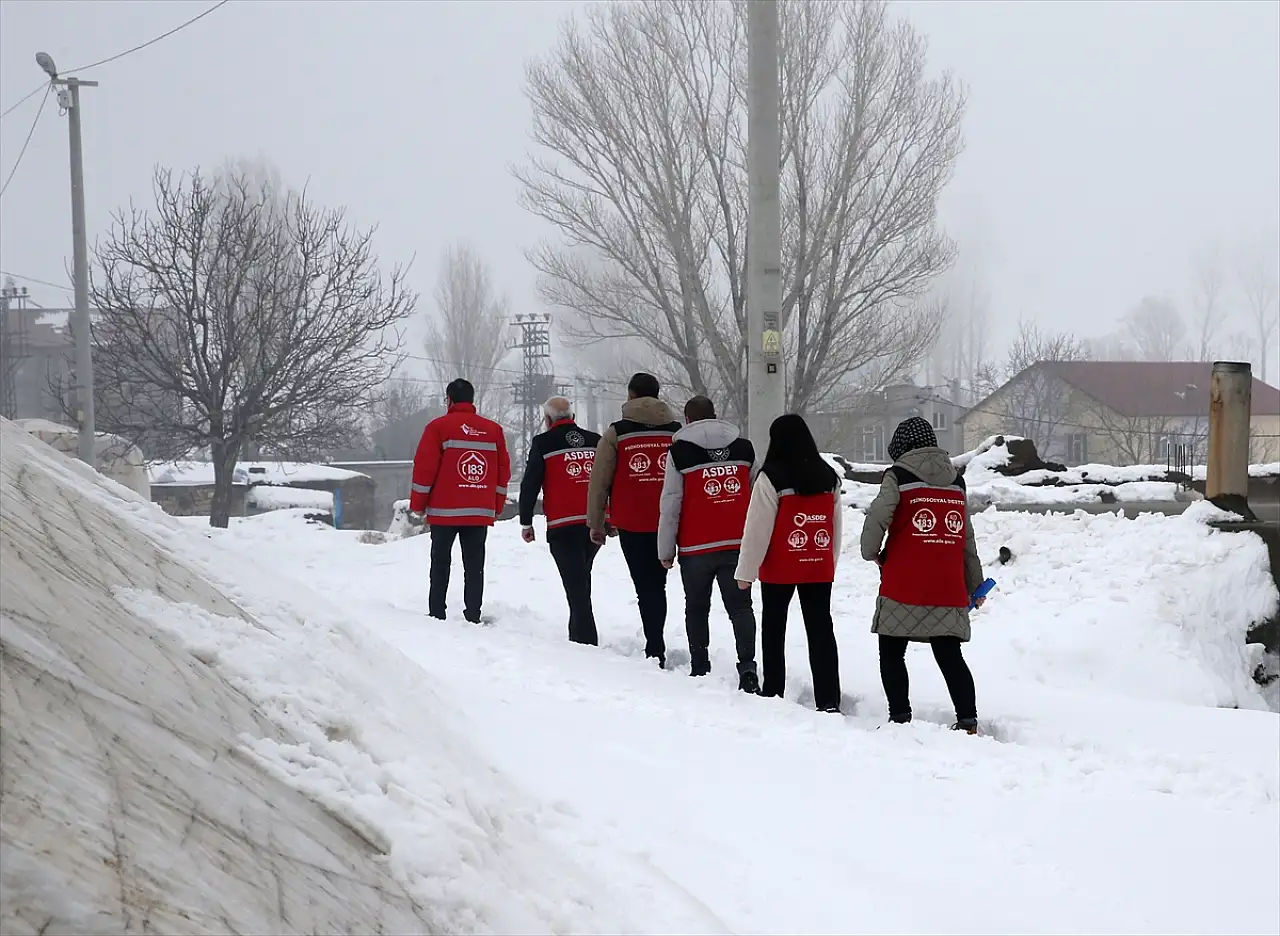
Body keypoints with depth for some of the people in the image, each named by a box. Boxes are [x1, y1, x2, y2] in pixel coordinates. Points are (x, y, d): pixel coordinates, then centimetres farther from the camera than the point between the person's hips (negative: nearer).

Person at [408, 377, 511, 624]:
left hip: (444, 511, -3)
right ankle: (473, 617, 1)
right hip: (481, 512, 3)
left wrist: (417, 507, 2)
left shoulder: (439, 427, -4)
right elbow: (503, 471, 8)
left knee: (440, 564, 6)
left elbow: (424, 469, -6)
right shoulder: (493, 429, 7)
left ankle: (436, 615, 4)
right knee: (474, 566, 6)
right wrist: (497, 508, 15)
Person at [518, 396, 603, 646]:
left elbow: (530, 484, 0)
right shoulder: (596, 441, 15)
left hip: (564, 525, -5)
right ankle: (579, 635, 26)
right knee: (581, 579, 21)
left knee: (576, 586, -7)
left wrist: (526, 522, 9)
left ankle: (585, 642, -15)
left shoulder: (543, 443, 1)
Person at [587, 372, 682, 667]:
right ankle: (655, 645, 23)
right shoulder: (677, 432, 7)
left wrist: (596, 523, 6)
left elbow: (599, 482, -2)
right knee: (657, 584, 15)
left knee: (646, 588, -1)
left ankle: (656, 652, -8)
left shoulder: (617, 433, -2)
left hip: (632, 523, -3)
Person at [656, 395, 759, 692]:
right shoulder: (743, 448, 8)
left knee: (697, 607, 13)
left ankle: (700, 668, 16)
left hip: (696, 546, -2)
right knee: (740, 605, 2)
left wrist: (665, 550, 1)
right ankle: (747, 665, -15)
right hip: (737, 543, 2)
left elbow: (670, 504, -5)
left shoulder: (680, 451, -4)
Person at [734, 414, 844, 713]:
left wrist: (746, 570, -6)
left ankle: (772, 692, 16)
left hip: (780, 568, -4)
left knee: (773, 629, 11)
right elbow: (837, 527, 10)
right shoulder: (829, 477, 4)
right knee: (821, 630, 6)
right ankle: (829, 699, 2)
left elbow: (757, 529, -13)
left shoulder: (771, 478, -13)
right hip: (819, 568, 4)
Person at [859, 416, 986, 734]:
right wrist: (975, 583, 23)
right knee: (950, 655, 9)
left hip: (903, 587, -4)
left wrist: (872, 553, 7)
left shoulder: (899, 476, -3)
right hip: (949, 590, 5)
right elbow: (968, 539, 16)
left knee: (892, 654, 6)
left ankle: (900, 717, -1)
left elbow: (876, 519, -13)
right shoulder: (957, 482, 13)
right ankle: (968, 720, 3)